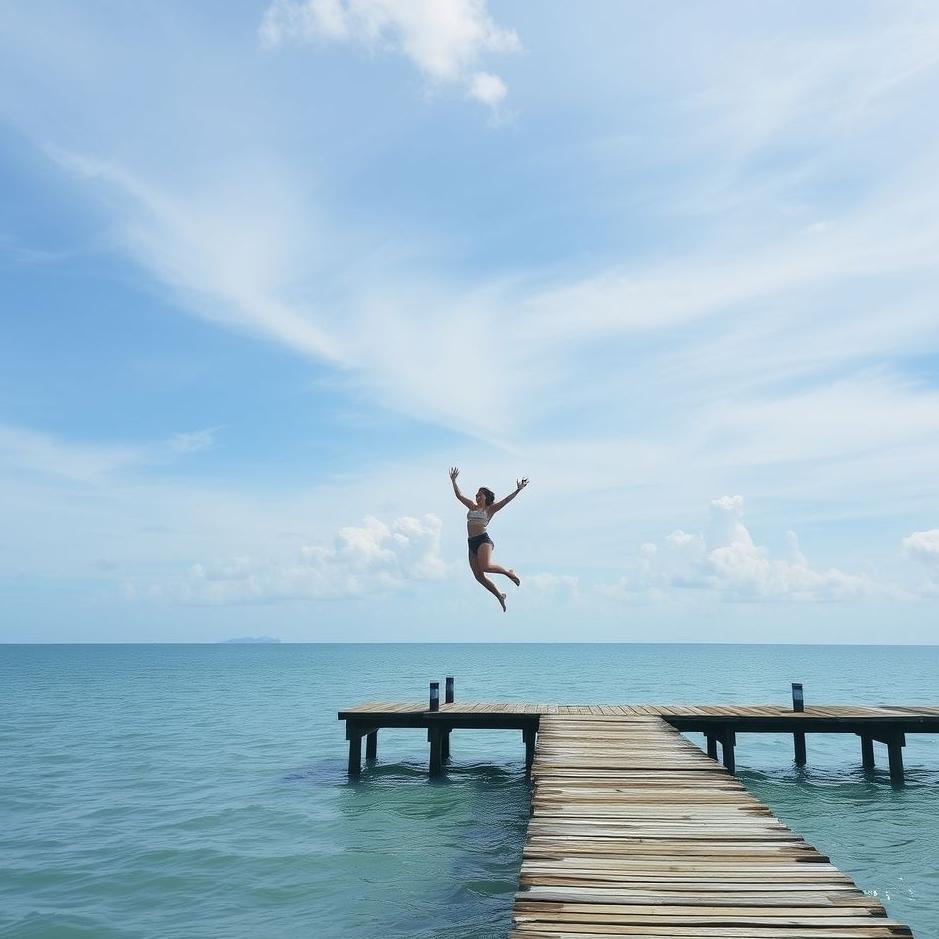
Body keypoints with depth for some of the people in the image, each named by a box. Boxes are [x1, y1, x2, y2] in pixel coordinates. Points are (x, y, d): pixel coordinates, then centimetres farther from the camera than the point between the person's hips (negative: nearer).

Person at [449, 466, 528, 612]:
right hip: (472, 543, 6)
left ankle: (509, 572, -2)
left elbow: (505, 500, -7)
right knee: (479, 576, 1)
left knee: (485, 567, -30)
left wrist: (518, 490, -18)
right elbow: (459, 495, 27)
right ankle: (499, 595, 18)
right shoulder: (472, 507, 20)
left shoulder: (490, 509, 5)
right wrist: (453, 481, 28)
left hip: (483, 540, -6)